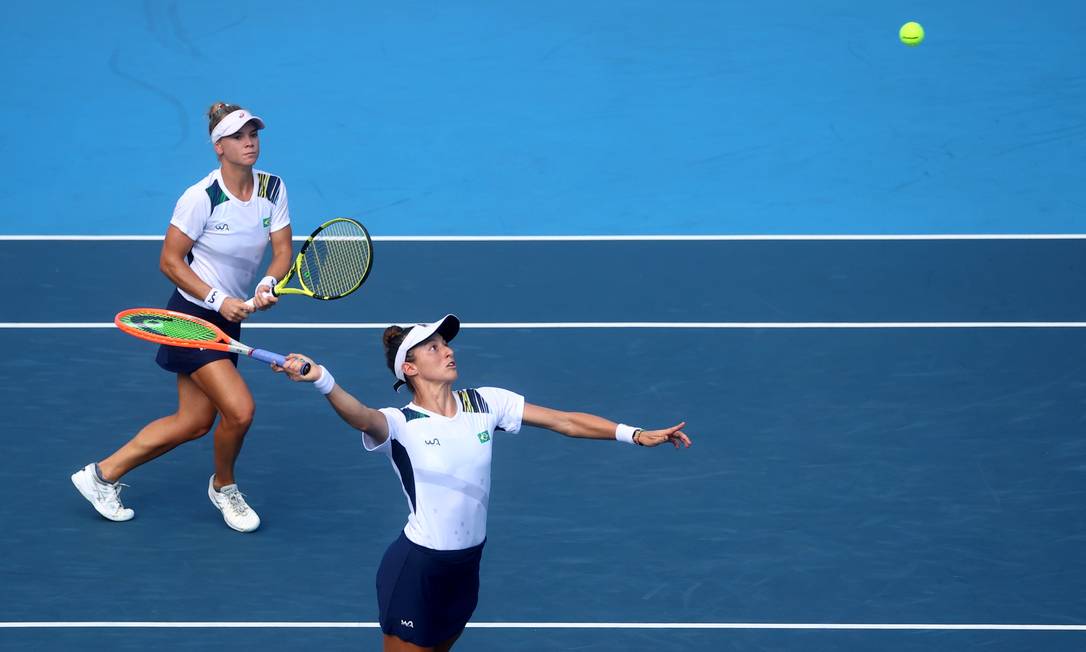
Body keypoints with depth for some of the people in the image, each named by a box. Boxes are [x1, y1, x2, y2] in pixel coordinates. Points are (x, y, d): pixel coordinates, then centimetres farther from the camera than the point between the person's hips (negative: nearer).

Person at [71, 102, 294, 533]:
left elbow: (282, 251, 0)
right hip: (193, 316, -7)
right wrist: (219, 300, -21)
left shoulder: (273, 189, -3)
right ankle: (224, 488, 12)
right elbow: (170, 261, -13)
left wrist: (268, 283, -21)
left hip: (230, 319, 7)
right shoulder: (200, 198, -19)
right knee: (239, 410, -18)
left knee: (194, 421, 11)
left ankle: (103, 474, 24)